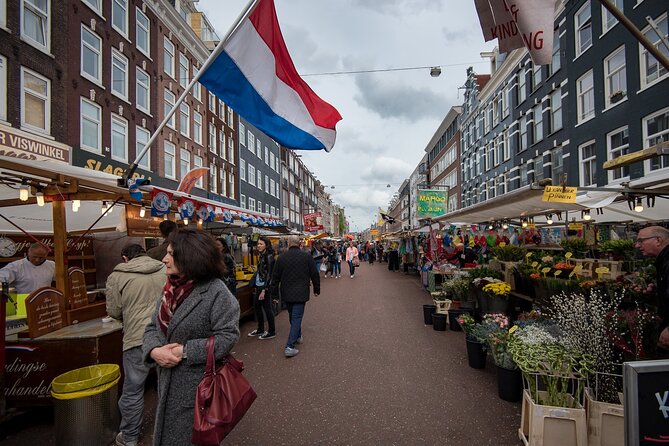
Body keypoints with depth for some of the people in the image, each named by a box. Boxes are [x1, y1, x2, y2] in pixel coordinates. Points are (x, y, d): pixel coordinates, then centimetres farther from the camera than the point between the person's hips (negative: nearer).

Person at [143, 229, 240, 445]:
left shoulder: (216, 291, -20)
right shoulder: (171, 288, 3)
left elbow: (228, 336, -23)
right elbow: (153, 327, 7)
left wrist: (185, 351, -23)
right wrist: (154, 350, -14)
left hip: (199, 386, -7)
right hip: (169, 384, 7)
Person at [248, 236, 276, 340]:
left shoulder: (269, 257, -15)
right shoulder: (262, 256, 12)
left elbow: (269, 274, -19)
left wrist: (264, 290, -21)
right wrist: (255, 286, 14)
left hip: (265, 287, -9)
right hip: (258, 286, 9)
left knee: (267, 308, 0)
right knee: (256, 307, 16)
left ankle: (271, 332, 14)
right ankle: (260, 329, 30)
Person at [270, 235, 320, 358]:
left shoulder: (281, 257, -2)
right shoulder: (307, 256, -7)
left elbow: (275, 277, 2)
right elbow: (314, 274, -3)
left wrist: (275, 294, 12)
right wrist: (316, 289, 11)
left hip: (287, 293, 3)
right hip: (301, 293, -3)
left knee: (293, 316, 22)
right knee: (297, 317, -1)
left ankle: (297, 336, 40)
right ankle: (290, 346, -7)